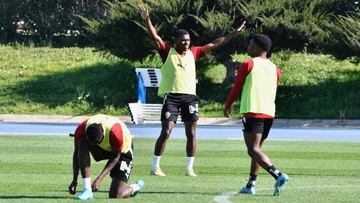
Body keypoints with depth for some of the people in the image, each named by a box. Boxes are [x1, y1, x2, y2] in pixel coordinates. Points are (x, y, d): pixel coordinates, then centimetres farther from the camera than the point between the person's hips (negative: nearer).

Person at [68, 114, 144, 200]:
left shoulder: (115, 132, -41)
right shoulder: (81, 129, -31)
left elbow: (115, 158, -25)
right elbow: (77, 154, -17)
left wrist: (99, 179, -31)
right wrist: (74, 180, -24)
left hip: (122, 151, -4)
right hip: (103, 148, 4)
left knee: (116, 195, -16)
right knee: (82, 143, -31)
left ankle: (135, 187, 20)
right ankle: (87, 190, -29)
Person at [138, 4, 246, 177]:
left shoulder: (193, 53, 12)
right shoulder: (167, 52, 2)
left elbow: (214, 44, 16)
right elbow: (155, 37, -11)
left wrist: (234, 33, 16)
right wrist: (147, 20, -26)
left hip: (190, 96, 4)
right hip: (171, 96, -4)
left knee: (191, 134, 3)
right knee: (166, 132, -9)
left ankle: (189, 168, 11)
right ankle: (155, 167, -1)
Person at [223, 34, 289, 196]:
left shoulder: (248, 65, -3)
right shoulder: (274, 69, 14)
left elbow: (237, 88, 2)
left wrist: (227, 106, 16)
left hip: (252, 112, -7)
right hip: (269, 113, 7)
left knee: (254, 149, -13)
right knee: (257, 148, 18)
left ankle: (278, 175, -33)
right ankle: (251, 185, 15)